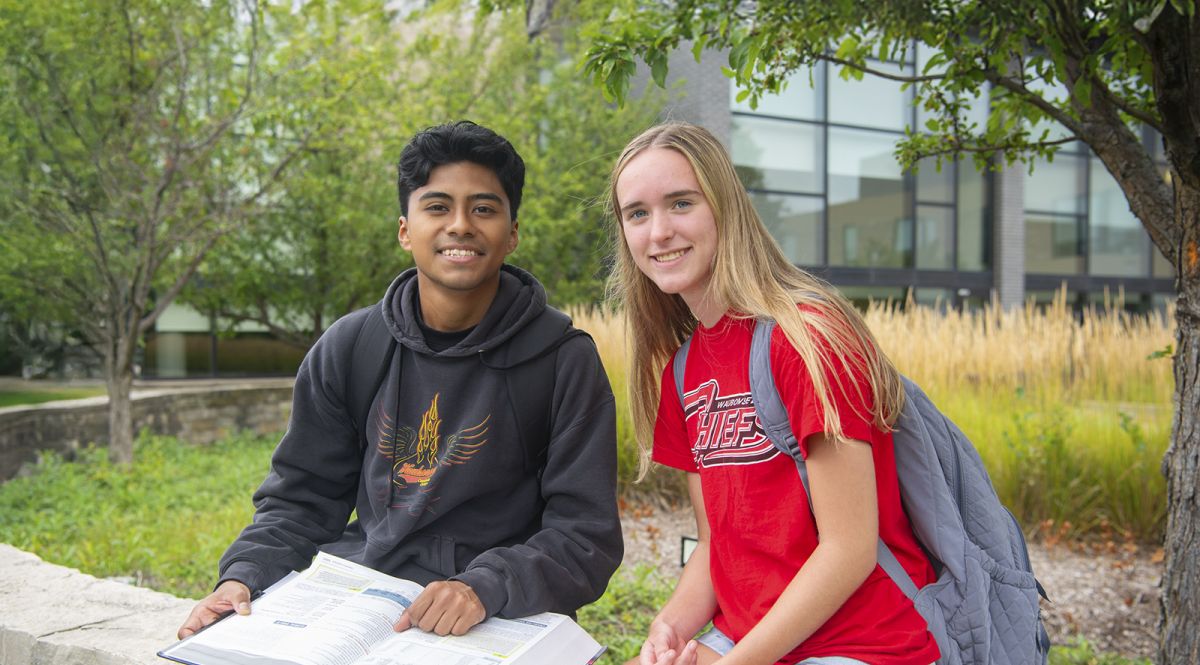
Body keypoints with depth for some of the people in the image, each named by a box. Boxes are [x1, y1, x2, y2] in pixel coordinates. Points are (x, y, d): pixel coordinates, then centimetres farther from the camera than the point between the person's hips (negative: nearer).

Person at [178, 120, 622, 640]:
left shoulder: (564, 360, -6)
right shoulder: (347, 347, 5)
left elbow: (587, 535, -8)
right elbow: (301, 497, 12)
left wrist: (486, 587, -23)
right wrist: (244, 575, -6)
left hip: (500, 621, -3)